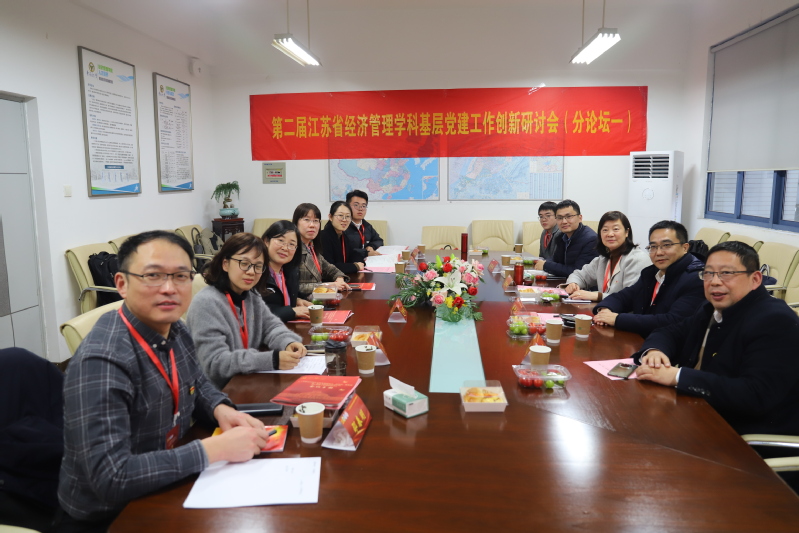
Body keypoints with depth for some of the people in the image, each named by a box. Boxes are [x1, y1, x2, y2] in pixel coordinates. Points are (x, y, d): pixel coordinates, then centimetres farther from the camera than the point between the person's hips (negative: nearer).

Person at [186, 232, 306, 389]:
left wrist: (288, 342, -13)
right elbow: (214, 363, -25)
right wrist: (272, 360, -34)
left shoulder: (251, 295, 5)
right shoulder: (206, 303, -20)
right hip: (217, 391, -7)